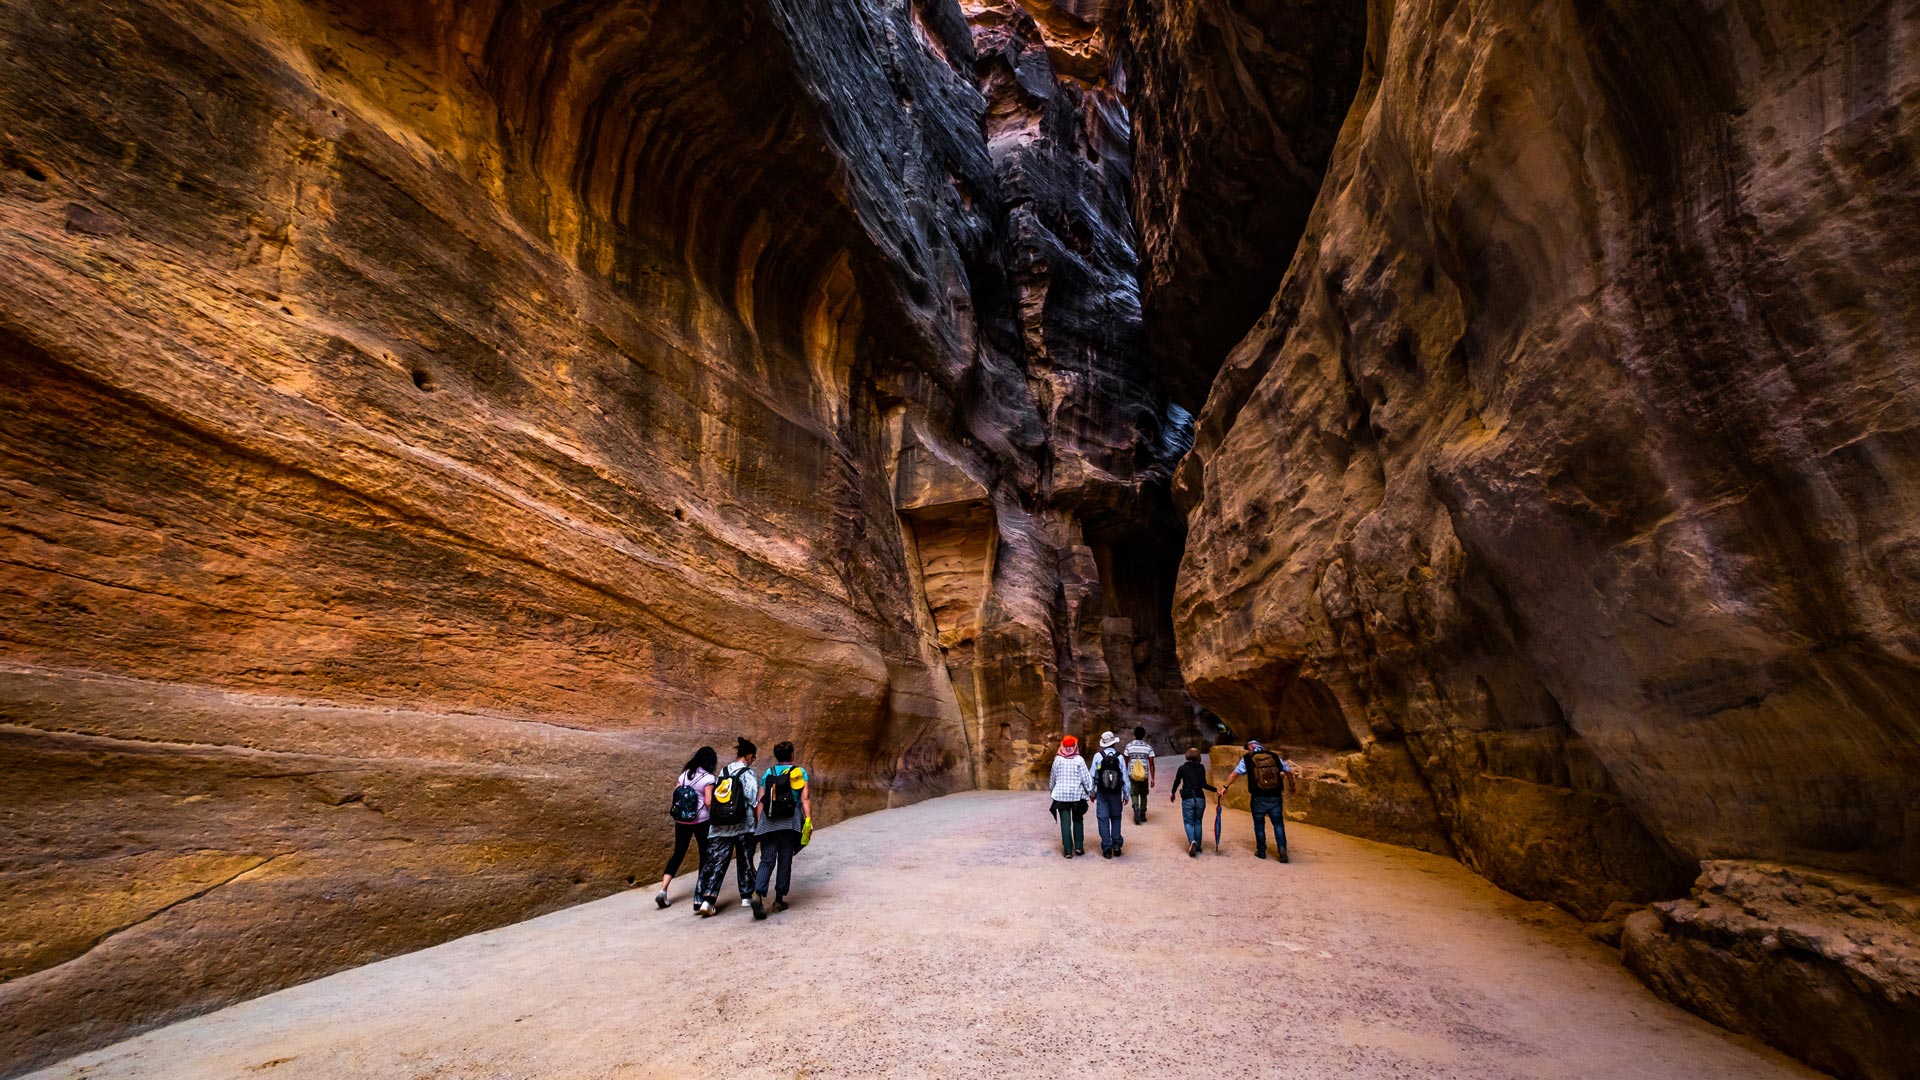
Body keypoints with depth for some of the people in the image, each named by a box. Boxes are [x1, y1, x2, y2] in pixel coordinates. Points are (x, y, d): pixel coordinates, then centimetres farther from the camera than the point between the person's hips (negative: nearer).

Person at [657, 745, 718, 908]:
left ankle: (663, 890, 2)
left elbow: (675, 796, 6)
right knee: (705, 855, 11)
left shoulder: (684, 774, 6)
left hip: (681, 820, 5)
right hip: (701, 821, -5)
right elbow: (708, 802, -16)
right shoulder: (708, 777, -11)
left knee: (678, 853, 14)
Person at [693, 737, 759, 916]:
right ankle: (746, 897, 22)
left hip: (719, 826, 4)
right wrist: (758, 823, 0)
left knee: (714, 862, 5)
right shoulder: (747, 773, -9)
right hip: (743, 825, -4)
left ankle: (701, 901, -5)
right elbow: (753, 801, -10)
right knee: (745, 861, 12)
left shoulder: (724, 771, 8)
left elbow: (714, 800, 12)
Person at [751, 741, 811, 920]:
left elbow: (761, 801, 7)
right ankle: (779, 900, 15)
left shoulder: (768, 774, 11)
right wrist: (809, 820, -9)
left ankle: (758, 894, -17)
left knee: (766, 860, 3)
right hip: (789, 824, -2)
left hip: (768, 824, 2)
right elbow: (805, 799, -7)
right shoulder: (800, 772, 2)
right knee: (785, 861, 9)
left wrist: (759, 824, 11)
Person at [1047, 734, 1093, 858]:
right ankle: (1079, 847, 13)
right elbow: (1086, 778, -6)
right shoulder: (1079, 760, -7)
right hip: (1077, 795, 0)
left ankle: (1068, 850, 4)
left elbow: (1053, 777, 6)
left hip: (1061, 795, 0)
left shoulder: (1058, 760, -2)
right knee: (1078, 821, 17)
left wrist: (1052, 788, 23)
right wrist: (1091, 792, 5)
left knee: (1065, 823, 5)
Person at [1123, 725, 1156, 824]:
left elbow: (1126, 762, 3)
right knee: (1143, 795, 16)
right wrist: (1152, 778, -2)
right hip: (1145, 775, 1)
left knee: (1134, 794, 5)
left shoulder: (1129, 746, -1)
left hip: (1132, 774, -1)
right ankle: (1142, 815, 20)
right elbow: (1151, 764, -5)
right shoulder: (1148, 747, -2)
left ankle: (1136, 808, -22)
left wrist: (1125, 775, 15)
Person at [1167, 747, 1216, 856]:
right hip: (1200, 799, 1)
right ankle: (1197, 847, 15)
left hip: (1187, 799, -1)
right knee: (1198, 822, 14)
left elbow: (1176, 782, 8)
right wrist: (1216, 789, -1)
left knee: (1188, 822, 6)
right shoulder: (1201, 768, -1)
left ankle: (1192, 841, -19)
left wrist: (1173, 793, 24)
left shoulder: (1182, 768, 0)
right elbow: (1203, 784, -10)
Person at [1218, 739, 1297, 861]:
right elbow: (1288, 771, 10)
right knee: (1278, 823, 12)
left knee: (1259, 824, 12)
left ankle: (1261, 851, 19)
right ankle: (1282, 849, 0)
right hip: (1275, 797, 1)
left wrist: (1226, 787, 8)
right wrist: (1291, 786, 26)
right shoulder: (1275, 757, 5)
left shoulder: (1247, 759, -1)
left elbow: (1235, 774, -1)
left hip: (1258, 798, -1)